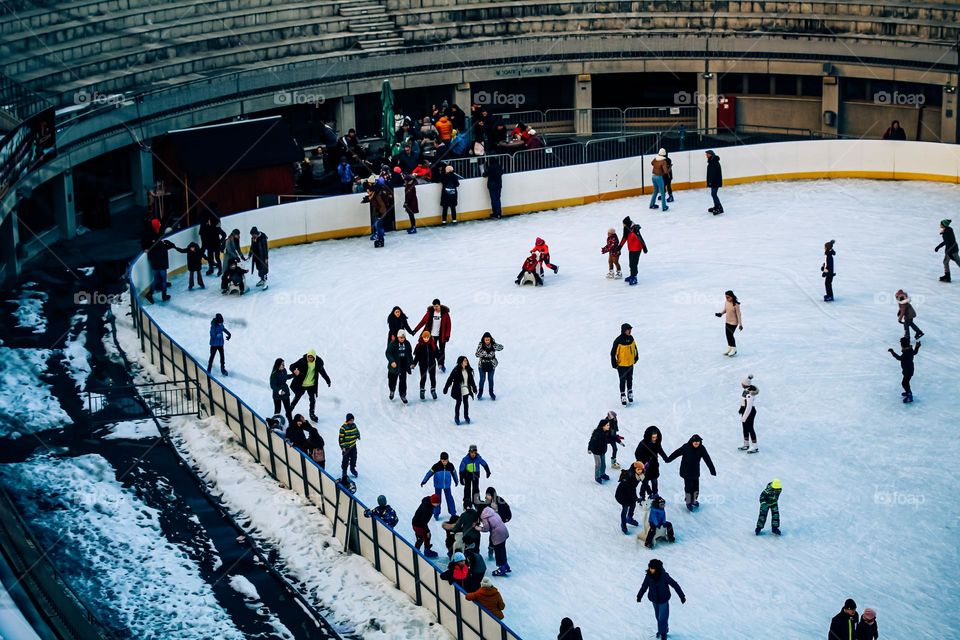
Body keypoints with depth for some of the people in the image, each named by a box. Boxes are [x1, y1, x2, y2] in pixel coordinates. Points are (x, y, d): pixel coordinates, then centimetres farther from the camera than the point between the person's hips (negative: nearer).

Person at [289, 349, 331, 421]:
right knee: (296, 398, 12)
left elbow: (322, 372, 7)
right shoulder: (302, 361, -18)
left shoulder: (318, 363, -9)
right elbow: (292, 366, -16)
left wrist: (328, 380, 8)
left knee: (313, 400, 3)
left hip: (311, 385, 2)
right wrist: (294, 370, -39)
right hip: (301, 385, -2)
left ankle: (312, 414, 22)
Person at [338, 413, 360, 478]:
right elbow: (341, 438, -19)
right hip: (346, 447, -6)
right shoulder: (343, 427, -22)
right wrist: (342, 447, -20)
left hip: (353, 445, 6)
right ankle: (344, 471, 25)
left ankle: (352, 469, 38)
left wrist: (358, 436, 5)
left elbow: (356, 431, 20)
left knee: (354, 458, 16)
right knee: (346, 459, 5)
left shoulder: (354, 425, -2)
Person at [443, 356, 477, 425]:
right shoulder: (456, 370, -16)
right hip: (458, 390, -4)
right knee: (458, 403, 5)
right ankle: (456, 417, 20)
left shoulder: (468, 370, 2)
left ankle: (466, 416, 25)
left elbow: (471, 380, 13)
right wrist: (446, 388, -12)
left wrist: (474, 388, 20)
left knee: (466, 403, 8)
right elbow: (450, 380, -13)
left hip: (466, 390, 4)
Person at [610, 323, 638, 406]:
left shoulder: (631, 338, -6)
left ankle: (630, 393, 38)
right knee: (623, 381, 6)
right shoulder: (618, 341, -24)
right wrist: (614, 364, -13)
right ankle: (623, 396, 19)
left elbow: (634, 348, 12)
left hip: (630, 364, 5)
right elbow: (613, 353, -16)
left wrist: (636, 357, 18)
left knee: (630, 379, 20)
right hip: (621, 365, -5)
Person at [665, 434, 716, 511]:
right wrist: (668, 459, 4)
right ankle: (688, 502, 16)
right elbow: (676, 453, -8)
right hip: (686, 471, -4)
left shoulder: (701, 449, -13)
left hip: (696, 471, 4)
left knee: (696, 486, 12)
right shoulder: (686, 447, -21)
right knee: (688, 486, -2)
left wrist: (712, 470, -7)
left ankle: (694, 500, 35)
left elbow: (707, 460, -8)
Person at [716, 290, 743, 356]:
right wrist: (721, 313, -6)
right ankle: (729, 348, 28)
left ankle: (734, 349, 11)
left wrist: (740, 324, -16)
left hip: (733, 322, -7)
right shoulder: (726, 302, -1)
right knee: (728, 335, 12)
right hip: (727, 321, 7)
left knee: (731, 335, -5)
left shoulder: (736, 305, -21)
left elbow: (738, 314, -17)